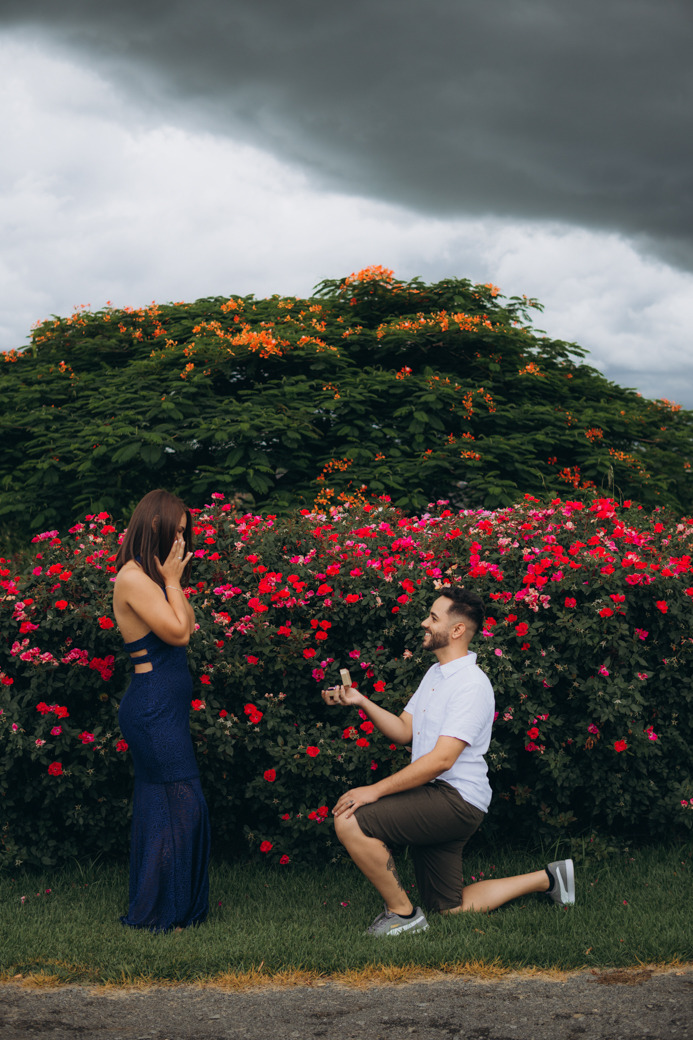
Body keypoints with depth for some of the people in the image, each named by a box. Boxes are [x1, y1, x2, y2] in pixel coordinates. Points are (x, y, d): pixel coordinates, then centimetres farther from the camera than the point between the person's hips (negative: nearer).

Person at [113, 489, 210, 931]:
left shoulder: (150, 576, 14)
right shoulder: (133, 579, -16)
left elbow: (189, 626, 11)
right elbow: (178, 632, -18)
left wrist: (173, 580, 3)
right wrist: (171, 580, -9)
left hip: (164, 708, 10)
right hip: (154, 708, -10)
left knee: (160, 807, 14)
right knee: (183, 804, -5)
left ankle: (151, 907, 23)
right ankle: (162, 911, 4)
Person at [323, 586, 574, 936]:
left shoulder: (471, 684, -17)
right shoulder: (436, 672, 16)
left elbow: (441, 759, -24)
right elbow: (404, 730, 15)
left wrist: (375, 790, -24)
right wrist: (361, 702, 0)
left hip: (456, 799, -10)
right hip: (434, 802, 10)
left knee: (350, 821, -21)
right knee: (451, 908, 14)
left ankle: (403, 914, -8)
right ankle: (547, 878, 25)